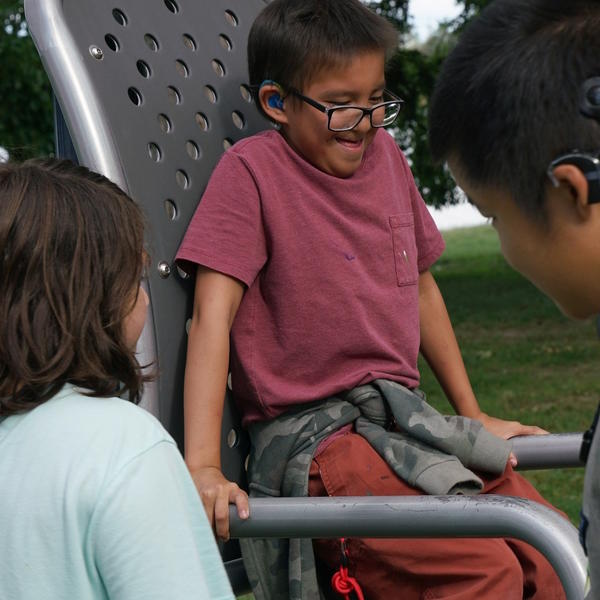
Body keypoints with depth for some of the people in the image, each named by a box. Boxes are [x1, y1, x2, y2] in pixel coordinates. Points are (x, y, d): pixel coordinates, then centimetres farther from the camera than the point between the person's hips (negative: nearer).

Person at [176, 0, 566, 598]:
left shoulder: (385, 155, 12)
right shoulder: (251, 170, -6)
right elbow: (212, 314, -14)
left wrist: (474, 415, 27)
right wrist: (202, 466, -24)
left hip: (405, 419, 7)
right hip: (311, 436, -6)